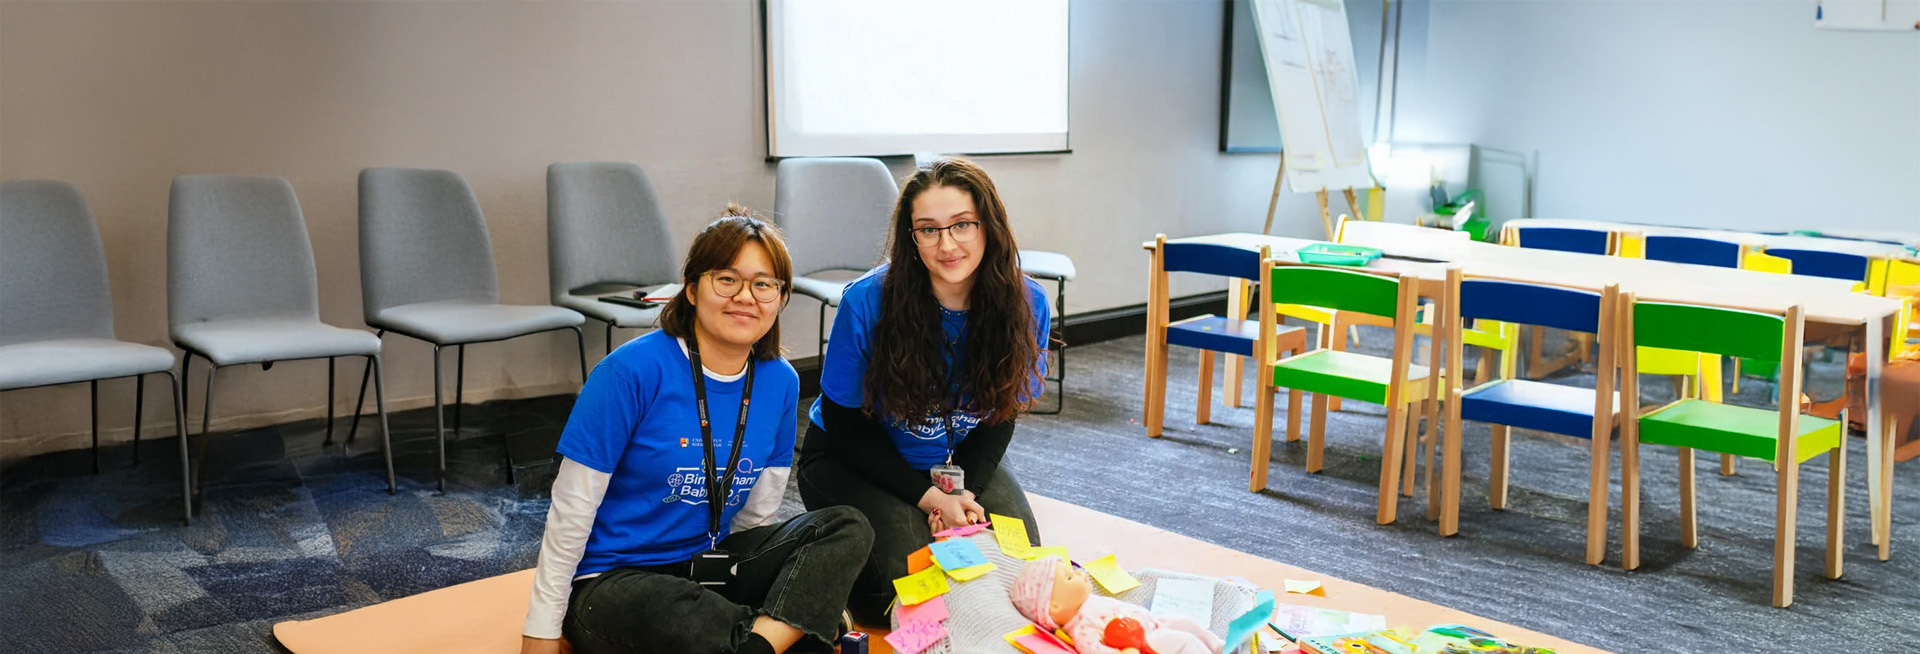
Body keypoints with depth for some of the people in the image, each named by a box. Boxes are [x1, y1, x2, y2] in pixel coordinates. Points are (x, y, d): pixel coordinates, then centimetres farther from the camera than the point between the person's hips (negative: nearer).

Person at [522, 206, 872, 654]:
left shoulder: (780, 381, 1)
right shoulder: (635, 370, -16)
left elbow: (757, 512, 7)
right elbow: (572, 508, -12)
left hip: (711, 561, 7)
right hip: (611, 580, -6)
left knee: (849, 529, -14)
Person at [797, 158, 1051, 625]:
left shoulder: (1027, 305, -16)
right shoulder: (867, 302, -26)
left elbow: (999, 416, -2)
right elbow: (844, 424, -15)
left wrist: (962, 489, -19)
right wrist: (929, 497, -21)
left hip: (960, 461, 4)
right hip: (853, 461, -3)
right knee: (908, 576, -24)